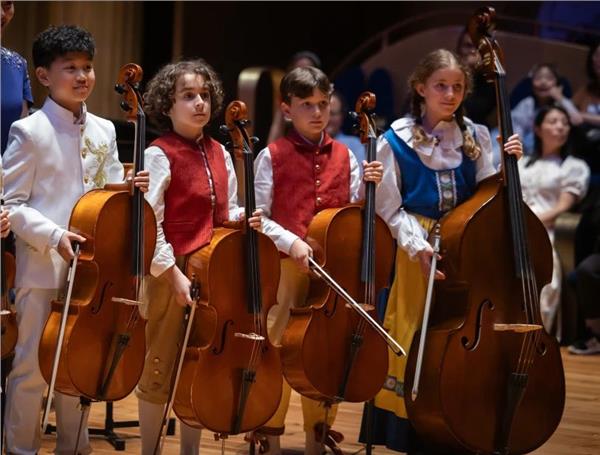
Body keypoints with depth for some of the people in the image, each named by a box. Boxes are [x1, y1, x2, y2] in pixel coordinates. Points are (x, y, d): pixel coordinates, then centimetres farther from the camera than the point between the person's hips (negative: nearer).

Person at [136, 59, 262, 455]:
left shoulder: (220, 154, 9)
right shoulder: (160, 156, -11)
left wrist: (242, 217, -4)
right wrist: (173, 273, -19)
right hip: (172, 275, -6)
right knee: (161, 370, 2)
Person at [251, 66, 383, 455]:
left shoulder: (344, 156, 8)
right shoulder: (272, 156, -3)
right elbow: (259, 217, -4)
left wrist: (369, 187, -9)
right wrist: (290, 241, -17)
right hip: (285, 265, -3)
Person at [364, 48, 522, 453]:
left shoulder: (475, 137, 6)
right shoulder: (396, 140, -2)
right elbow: (390, 209, -3)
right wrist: (419, 247, -15)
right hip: (416, 253, -2)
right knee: (415, 345, -2)